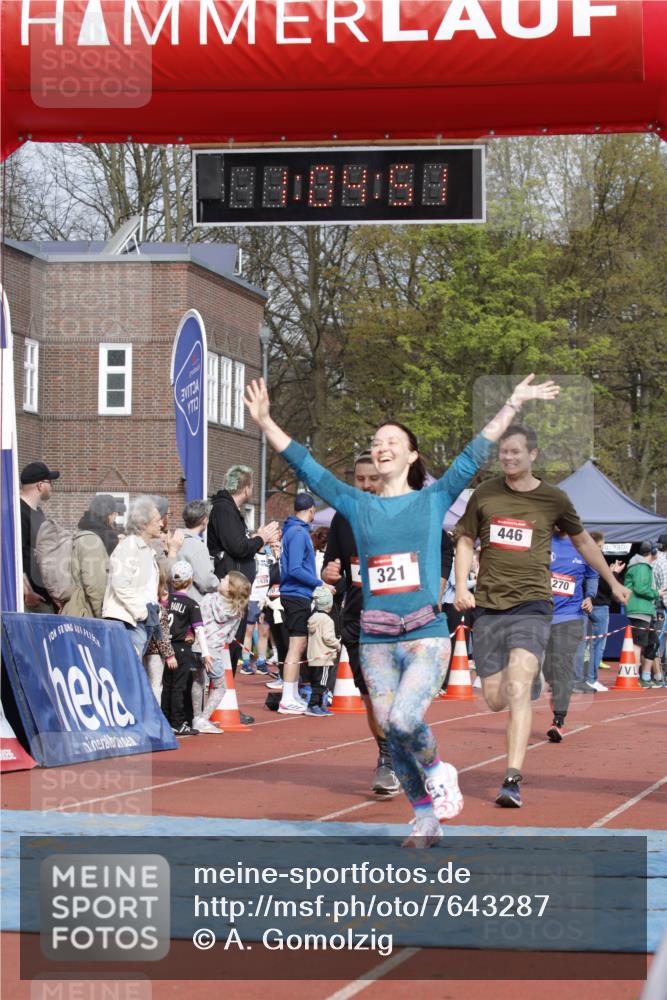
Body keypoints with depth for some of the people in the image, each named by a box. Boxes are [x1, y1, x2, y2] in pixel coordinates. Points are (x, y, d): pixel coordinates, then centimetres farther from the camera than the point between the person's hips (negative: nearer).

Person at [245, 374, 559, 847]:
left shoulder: (433, 500, 5)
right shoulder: (358, 506, 11)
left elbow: (474, 455, 2)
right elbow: (306, 466, 8)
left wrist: (513, 404, -3)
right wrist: (265, 422, 1)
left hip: (426, 634, -3)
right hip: (376, 639, 3)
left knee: (403, 720, -23)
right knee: (393, 735, 2)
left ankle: (438, 770, 7)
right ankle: (426, 819, 18)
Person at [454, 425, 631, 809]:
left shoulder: (554, 499, 4)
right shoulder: (484, 494, 7)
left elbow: (582, 540, 20)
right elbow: (466, 541, 17)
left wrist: (613, 581, 27)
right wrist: (462, 587, 2)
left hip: (531, 605, -3)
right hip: (488, 607, 3)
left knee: (518, 692, -20)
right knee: (495, 700, 1)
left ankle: (513, 780, -24)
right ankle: (533, 682, 38)